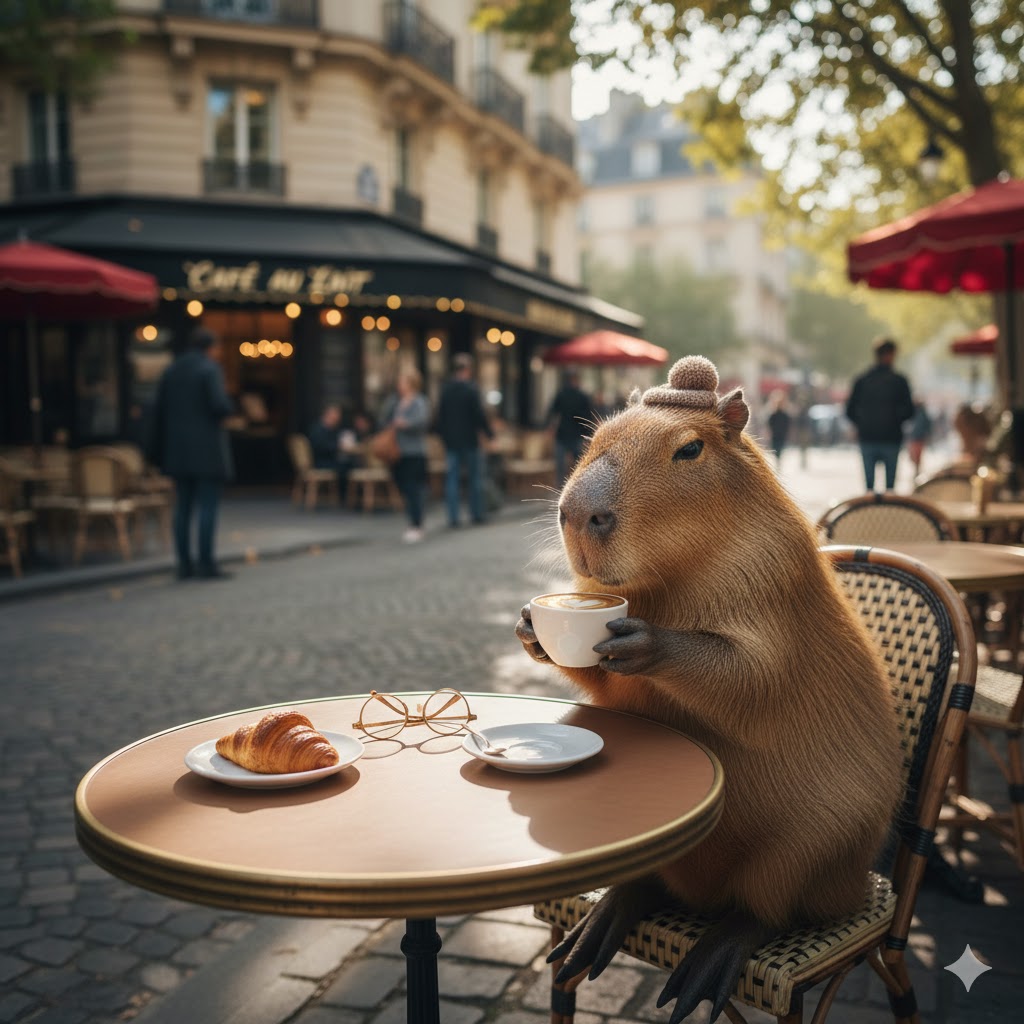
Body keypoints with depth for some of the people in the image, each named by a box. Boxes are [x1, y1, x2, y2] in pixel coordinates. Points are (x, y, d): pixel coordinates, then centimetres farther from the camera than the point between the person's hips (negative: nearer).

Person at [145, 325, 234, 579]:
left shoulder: (171, 371, 11)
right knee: (208, 505, -3)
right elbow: (220, 405, -20)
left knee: (183, 507, 8)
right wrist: (228, 408, 4)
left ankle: (184, 563, 10)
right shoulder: (210, 369, -8)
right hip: (207, 451, -6)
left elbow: (158, 412, 9)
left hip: (178, 450, 6)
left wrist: (156, 450, 12)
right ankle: (206, 563, -4)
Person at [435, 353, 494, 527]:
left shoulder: (445, 389, 4)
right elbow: (480, 414, -12)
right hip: (469, 440, -4)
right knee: (474, 477, 8)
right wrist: (489, 432, -1)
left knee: (451, 479, 3)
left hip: (450, 441, 4)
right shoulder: (471, 389, -11)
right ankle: (477, 514, 12)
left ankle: (453, 517, 0)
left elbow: (440, 416, 7)